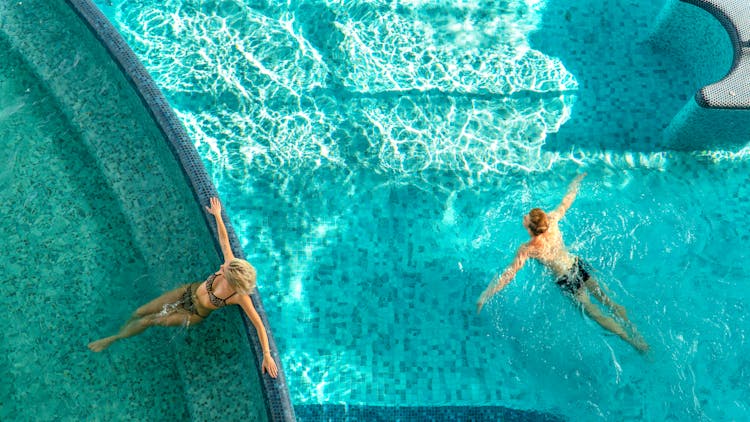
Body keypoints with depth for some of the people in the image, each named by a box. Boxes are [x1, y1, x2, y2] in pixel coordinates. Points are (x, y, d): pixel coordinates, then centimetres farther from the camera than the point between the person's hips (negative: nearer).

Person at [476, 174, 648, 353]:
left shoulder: (526, 250, -28)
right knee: (605, 299, 19)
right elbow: (566, 202, 0)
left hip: (567, 280, -5)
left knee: (595, 312, 9)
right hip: (579, 265, 5)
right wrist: (576, 182, 18)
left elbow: (508, 275, -28)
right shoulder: (552, 221, -17)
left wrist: (484, 295, -25)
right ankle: (633, 329, 27)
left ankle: (630, 339, 14)